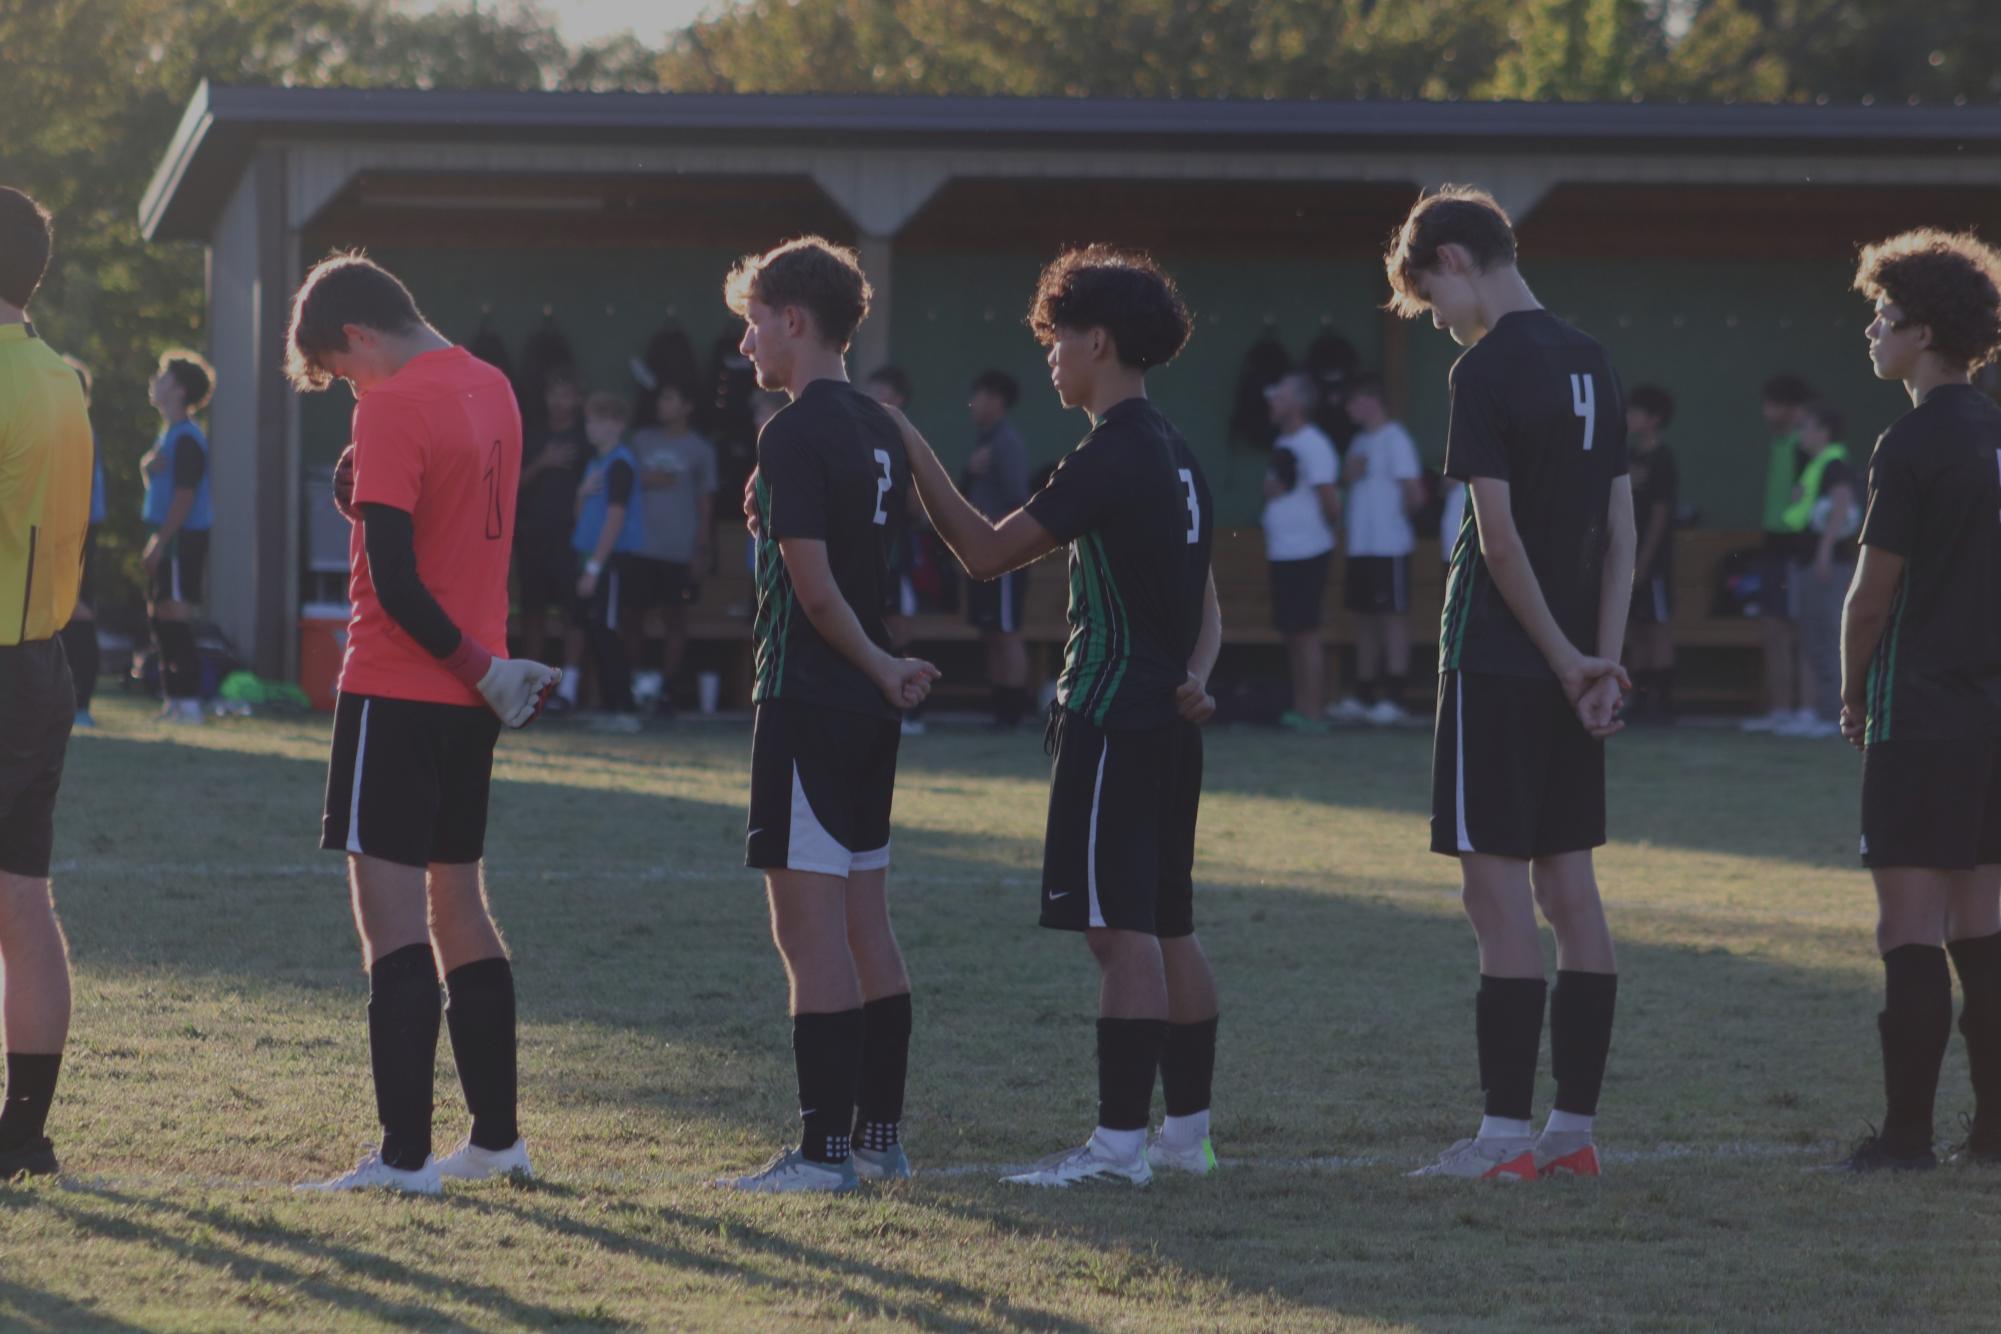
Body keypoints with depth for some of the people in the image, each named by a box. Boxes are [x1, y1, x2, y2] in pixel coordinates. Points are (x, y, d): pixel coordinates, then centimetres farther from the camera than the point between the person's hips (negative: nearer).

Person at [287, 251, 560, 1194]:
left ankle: (404, 1156, -10)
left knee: (391, 913, -7)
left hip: (396, 692, -8)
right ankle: (496, 1137, 18)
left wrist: (479, 666, -12)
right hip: (467, 700, 8)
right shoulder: (491, 391, 12)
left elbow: (394, 579, -19)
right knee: (458, 906, 15)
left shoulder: (392, 408, -14)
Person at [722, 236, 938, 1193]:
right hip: (867, 714, 9)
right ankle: (880, 1135, 17)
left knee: (811, 928, -7)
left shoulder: (795, 434, -15)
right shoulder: (879, 428, 12)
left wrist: (880, 667, -6)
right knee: (865, 926, 13)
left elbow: (814, 586, -19)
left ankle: (824, 1150, -7)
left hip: (807, 705, -9)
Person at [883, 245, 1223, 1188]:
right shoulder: (1177, 456, 15)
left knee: (1121, 931, -9)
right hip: (1168, 720, 9)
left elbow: (985, 552, -15)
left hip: (1111, 716, -9)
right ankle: (1187, 1130, 17)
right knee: (1168, 927, 13)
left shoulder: (1110, 459, -15)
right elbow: (1204, 605, 20)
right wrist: (1193, 676, 9)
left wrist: (915, 456, -8)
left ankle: (1120, 1143, -10)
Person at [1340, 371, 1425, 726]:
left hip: (1388, 546, -9)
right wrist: (1350, 472, -3)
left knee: (1393, 616, -6)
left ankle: (1394, 697, -7)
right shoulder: (1361, 441, 15)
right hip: (1360, 546, 9)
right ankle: (1364, 695, 20)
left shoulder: (1394, 440, -12)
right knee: (1364, 618, 13)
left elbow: (1415, 495, -16)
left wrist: (1401, 514, 1)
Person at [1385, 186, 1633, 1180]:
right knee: (1567, 881, 9)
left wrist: (1569, 662, -10)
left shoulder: (1488, 369, -13)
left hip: (1498, 661, -8)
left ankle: (1508, 1134, -6)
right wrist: (1602, 659, 4)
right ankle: (1574, 1127, 12)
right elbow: (1620, 529, 10)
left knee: (1498, 884, -6)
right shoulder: (1590, 364, 12)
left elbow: (1499, 538, -17)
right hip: (1569, 671, 8)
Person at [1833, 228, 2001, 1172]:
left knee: (1911, 926, -6)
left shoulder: (1915, 447, -13)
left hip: (1922, 722, -8)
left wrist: (1854, 697, 6)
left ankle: (1906, 1133, -6)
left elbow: (1871, 596, -11)